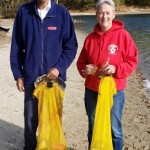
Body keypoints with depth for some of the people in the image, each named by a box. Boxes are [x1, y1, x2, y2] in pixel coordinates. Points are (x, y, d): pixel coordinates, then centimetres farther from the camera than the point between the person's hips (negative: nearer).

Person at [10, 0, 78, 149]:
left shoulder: (62, 13, -5)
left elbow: (71, 45, -1)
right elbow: (16, 46, 3)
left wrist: (59, 67, -13)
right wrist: (18, 74, 1)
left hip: (55, 77, 0)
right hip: (31, 77, 0)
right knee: (30, 119, 9)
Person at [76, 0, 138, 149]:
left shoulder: (122, 35, -7)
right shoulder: (90, 38, 3)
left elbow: (132, 60, -6)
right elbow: (81, 62, 11)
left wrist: (116, 69, -21)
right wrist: (85, 69, -11)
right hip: (91, 90, 4)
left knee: (114, 129, 8)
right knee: (93, 128, 17)